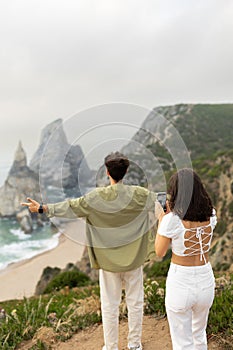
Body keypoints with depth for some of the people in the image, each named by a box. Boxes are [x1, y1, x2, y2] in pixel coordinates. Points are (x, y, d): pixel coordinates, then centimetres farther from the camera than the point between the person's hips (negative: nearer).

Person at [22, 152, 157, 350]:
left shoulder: (96, 197, -13)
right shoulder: (139, 195, -10)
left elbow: (71, 207, -8)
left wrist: (43, 208, 1)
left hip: (108, 259, -1)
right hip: (134, 258, 1)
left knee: (109, 305, 12)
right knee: (135, 302, 16)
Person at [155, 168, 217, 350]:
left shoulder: (171, 220, -20)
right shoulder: (211, 215, -6)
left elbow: (160, 252, -5)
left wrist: (161, 221, 4)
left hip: (180, 282, -4)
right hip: (206, 281, 5)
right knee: (199, 334, 30)